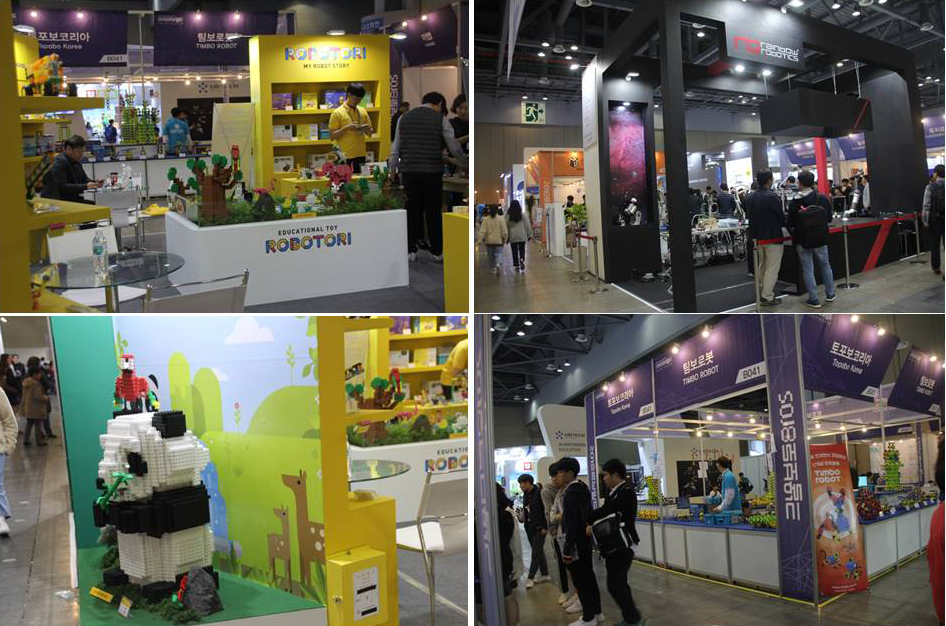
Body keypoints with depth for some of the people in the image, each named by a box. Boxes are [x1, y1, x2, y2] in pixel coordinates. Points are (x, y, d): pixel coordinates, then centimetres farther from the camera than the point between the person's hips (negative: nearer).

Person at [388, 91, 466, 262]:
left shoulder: (404, 118, 12)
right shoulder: (440, 119, 1)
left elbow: (395, 148, 12)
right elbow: (454, 147, 5)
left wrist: (392, 171, 16)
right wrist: (463, 163, 22)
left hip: (409, 171, 3)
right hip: (432, 171, -3)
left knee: (412, 211, 8)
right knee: (433, 212, 5)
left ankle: (411, 250, 8)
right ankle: (436, 251, 10)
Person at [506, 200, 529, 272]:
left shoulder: (508, 216, -4)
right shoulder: (522, 215, -3)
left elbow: (507, 227, 1)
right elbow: (526, 225, 2)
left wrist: (507, 237, 9)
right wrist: (528, 235, 10)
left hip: (513, 236, 0)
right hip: (522, 236, 0)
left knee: (514, 251, 7)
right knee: (522, 250, 10)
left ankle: (516, 266, 8)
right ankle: (522, 259, -17)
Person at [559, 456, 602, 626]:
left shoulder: (570, 493, -22)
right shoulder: (583, 488, 7)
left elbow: (571, 523, -23)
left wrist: (567, 549, -20)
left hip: (576, 541, -9)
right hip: (586, 539, 9)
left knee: (580, 579, 0)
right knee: (588, 575, 17)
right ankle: (596, 612, 27)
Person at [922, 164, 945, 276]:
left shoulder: (930, 187, -10)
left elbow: (926, 206, -12)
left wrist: (925, 221, -4)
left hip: (935, 219, -2)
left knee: (934, 244, 9)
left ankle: (936, 267, 16)